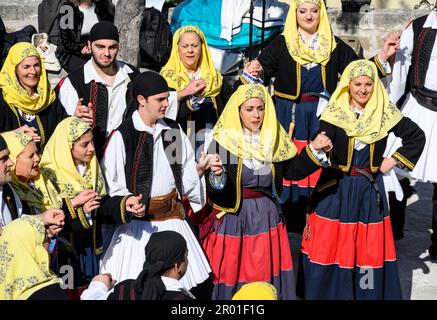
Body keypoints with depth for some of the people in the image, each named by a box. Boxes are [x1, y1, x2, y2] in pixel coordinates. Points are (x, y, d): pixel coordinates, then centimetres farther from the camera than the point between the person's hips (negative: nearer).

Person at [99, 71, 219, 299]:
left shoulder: (173, 130, 7)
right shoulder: (122, 136, -9)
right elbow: (112, 185, -7)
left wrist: (199, 169, -6)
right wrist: (127, 204, -25)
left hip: (172, 218, 5)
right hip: (139, 220, -4)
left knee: (197, 284, 4)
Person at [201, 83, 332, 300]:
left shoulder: (274, 137, 3)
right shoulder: (223, 140, -10)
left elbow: (292, 170, 12)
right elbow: (213, 193, -14)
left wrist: (314, 150, 1)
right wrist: (216, 175, -36)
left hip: (267, 217, 4)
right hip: (233, 219, -3)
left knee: (269, 276, 9)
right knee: (233, 277, 4)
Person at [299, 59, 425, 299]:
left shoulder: (385, 113, 0)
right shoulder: (335, 113, -6)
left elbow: (417, 136, 11)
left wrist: (395, 160, 3)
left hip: (370, 189, 2)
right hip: (335, 188, -2)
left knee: (369, 250, 6)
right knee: (329, 247, 1)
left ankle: (369, 292, 19)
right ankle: (325, 291, 14)